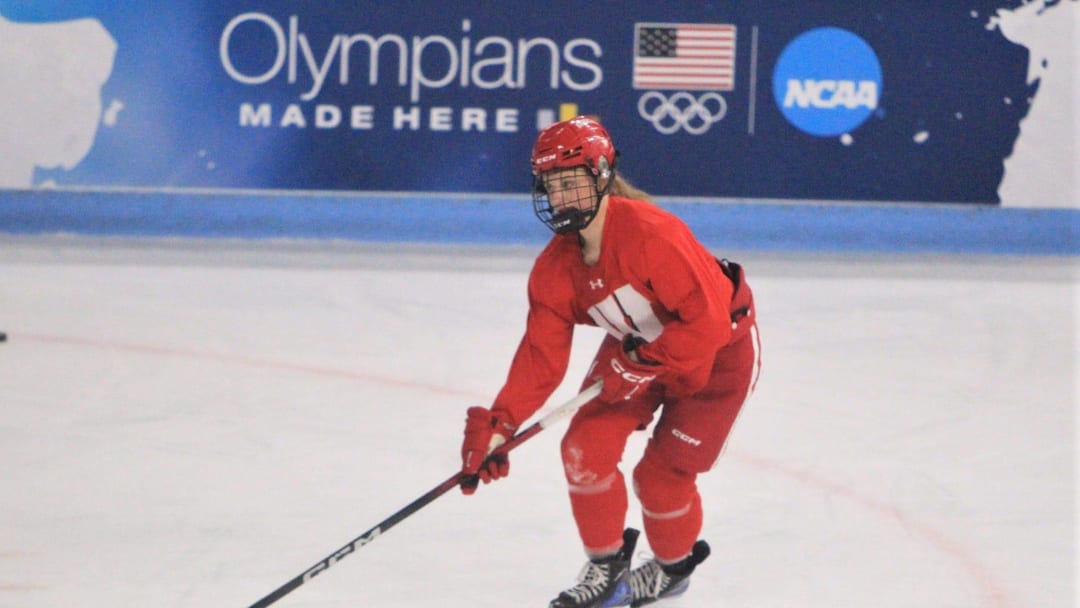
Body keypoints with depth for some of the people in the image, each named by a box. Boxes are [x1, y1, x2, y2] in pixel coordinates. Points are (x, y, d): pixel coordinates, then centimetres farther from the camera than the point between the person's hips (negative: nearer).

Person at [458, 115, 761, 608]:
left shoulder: (652, 234, -34)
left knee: (662, 476, -8)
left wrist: (646, 362, -33)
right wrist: (498, 424, -20)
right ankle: (606, 563, 15)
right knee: (586, 447, -9)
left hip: (718, 352, -6)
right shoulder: (555, 267, -11)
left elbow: (707, 320, -35)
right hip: (635, 346, 6)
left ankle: (674, 566, 26)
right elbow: (541, 355, -11)